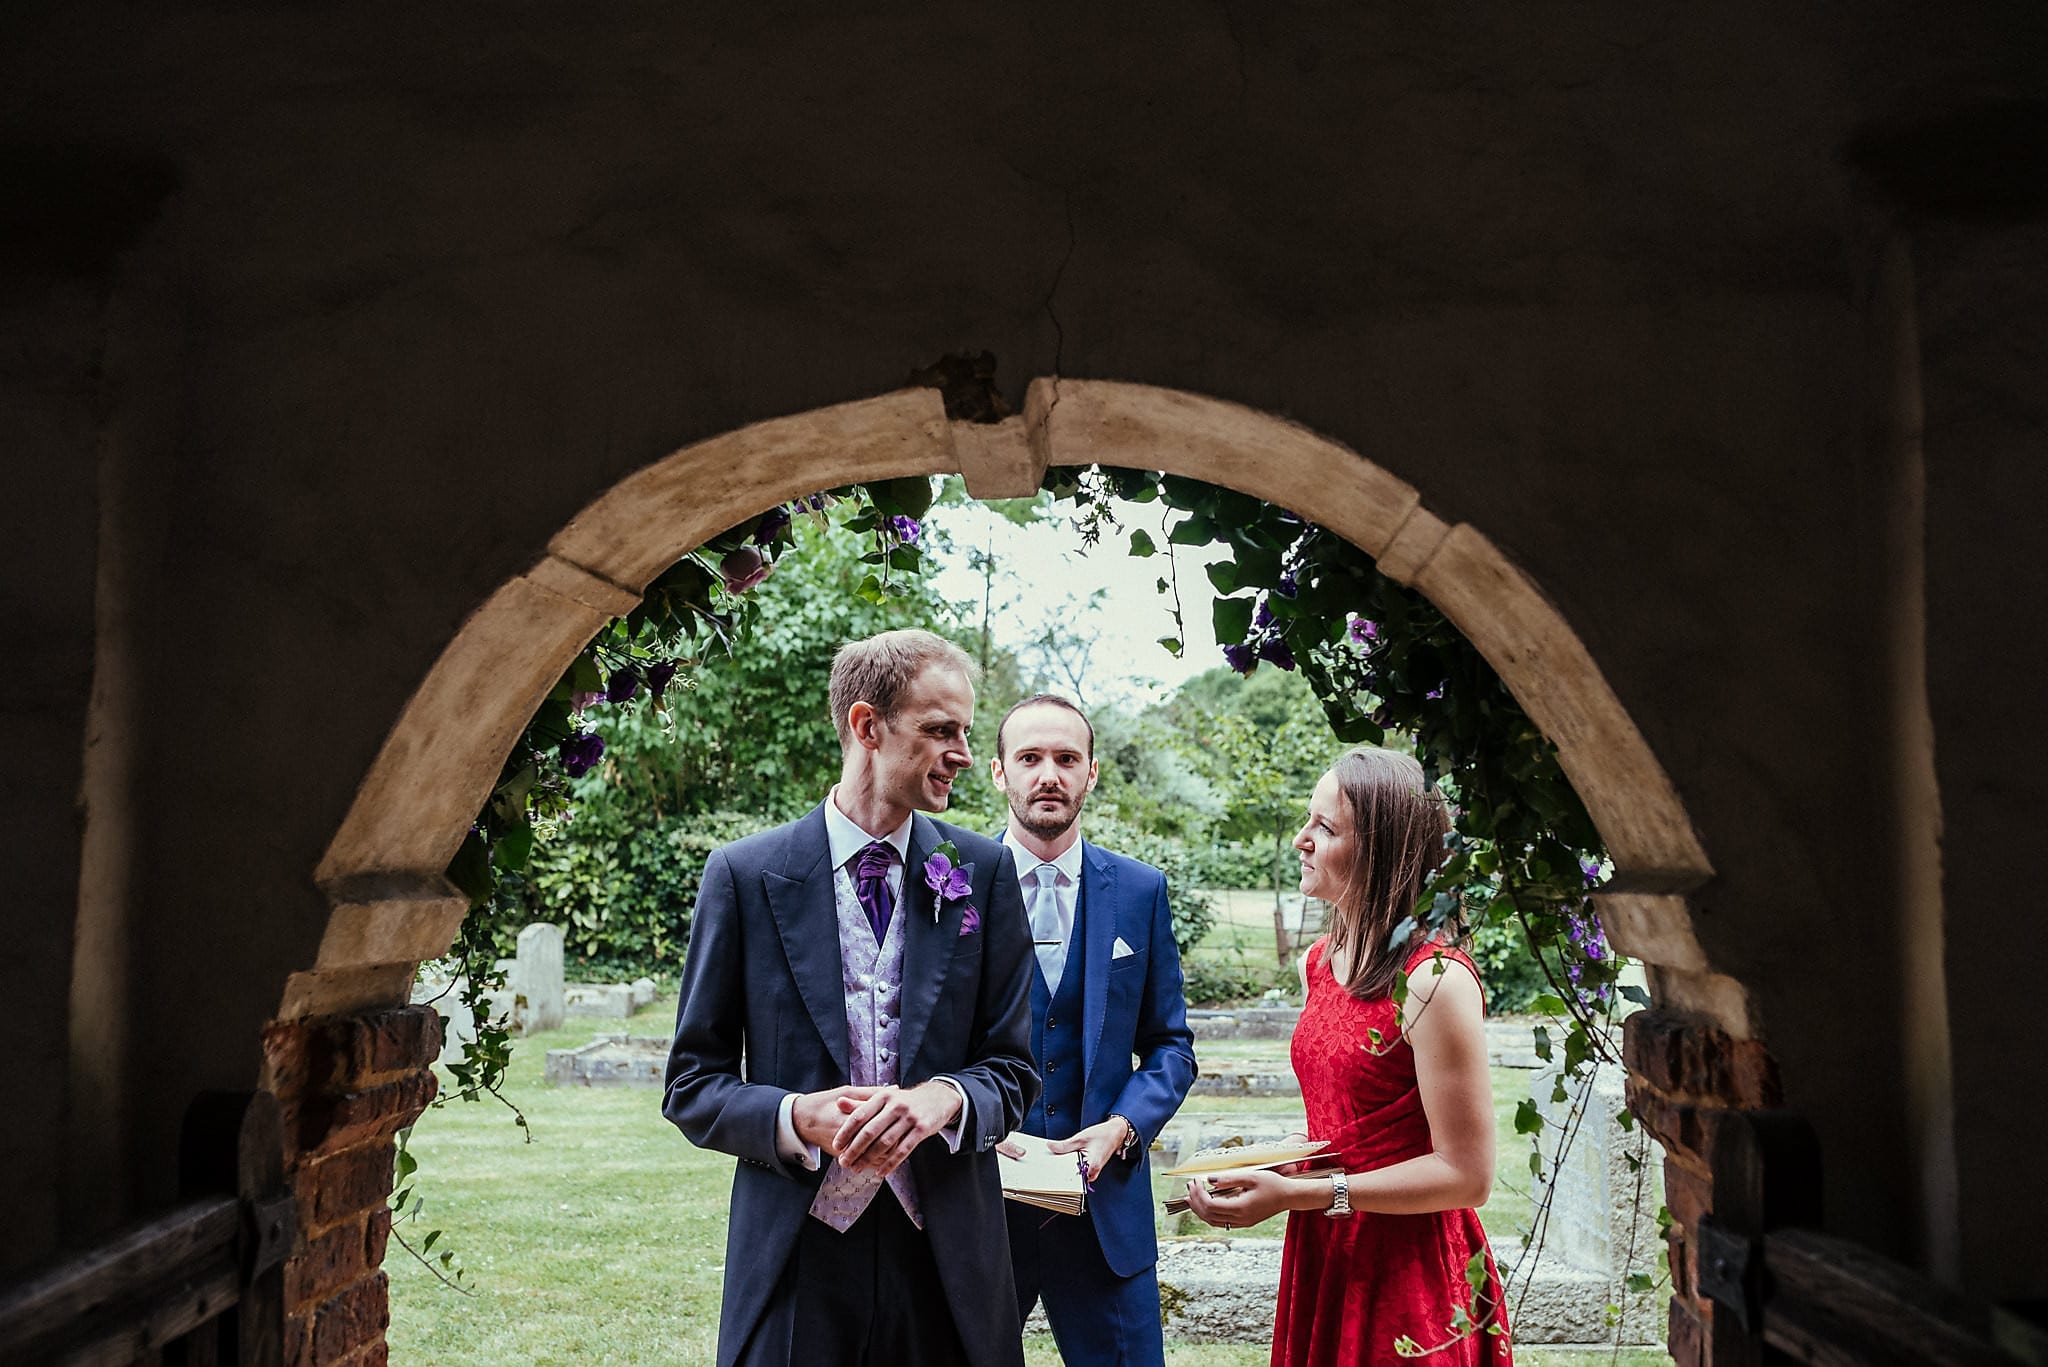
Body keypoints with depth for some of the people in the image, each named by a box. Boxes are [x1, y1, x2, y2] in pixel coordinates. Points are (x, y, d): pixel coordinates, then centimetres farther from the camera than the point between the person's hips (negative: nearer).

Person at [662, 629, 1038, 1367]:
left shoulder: (984, 874, 2)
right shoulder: (744, 875, -3)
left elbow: (1012, 1068, 5)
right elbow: (691, 1085, 0)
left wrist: (943, 1098, -17)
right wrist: (796, 1117, -18)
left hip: (948, 1256, 2)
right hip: (795, 1254, -1)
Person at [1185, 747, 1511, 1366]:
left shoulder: (1434, 979, -20)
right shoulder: (1318, 962, 5)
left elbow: (1466, 1174, -19)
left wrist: (1298, 1193, -21)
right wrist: (1266, 1169, -1)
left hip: (1408, 1275, -7)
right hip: (1321, 1258, 7)